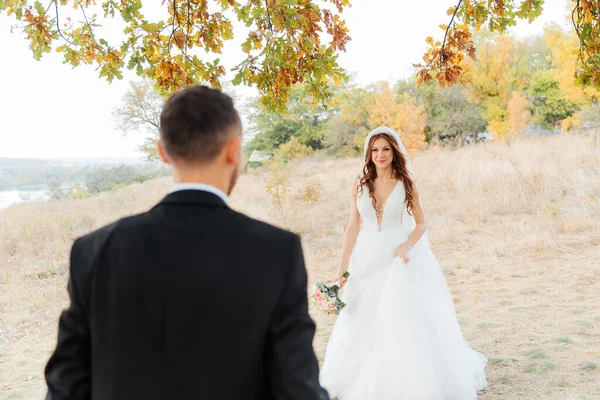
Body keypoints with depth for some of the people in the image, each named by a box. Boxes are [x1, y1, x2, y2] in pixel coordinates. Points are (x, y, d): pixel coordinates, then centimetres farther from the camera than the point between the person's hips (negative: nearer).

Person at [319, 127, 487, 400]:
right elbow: (353, 228, 2)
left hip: (398, 259, -2)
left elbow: (420, 224, 2)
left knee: (406, 322, -3)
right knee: (362, 324, 8)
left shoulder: (406, 184, -3)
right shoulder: (360, 186, 2)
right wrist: (342, 268, -1)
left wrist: (407, 246, -19)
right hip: (367, 260, 3)